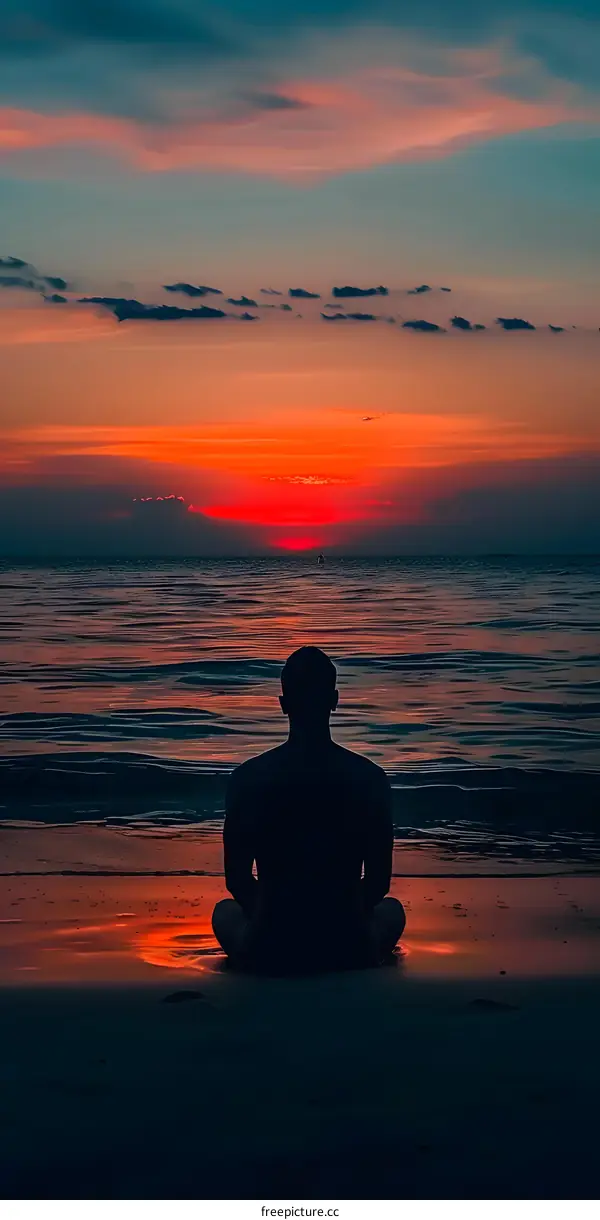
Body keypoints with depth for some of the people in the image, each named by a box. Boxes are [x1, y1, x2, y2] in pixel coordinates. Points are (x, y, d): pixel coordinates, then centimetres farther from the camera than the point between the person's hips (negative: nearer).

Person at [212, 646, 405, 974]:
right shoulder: (370, 778, -9)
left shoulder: (247, 778, -10)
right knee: (391, 909, 35)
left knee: (225, 911, 35)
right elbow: (379, 881, 0)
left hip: (271, 950, 0)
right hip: (348, 947, 0)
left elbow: (237, 880, -1)